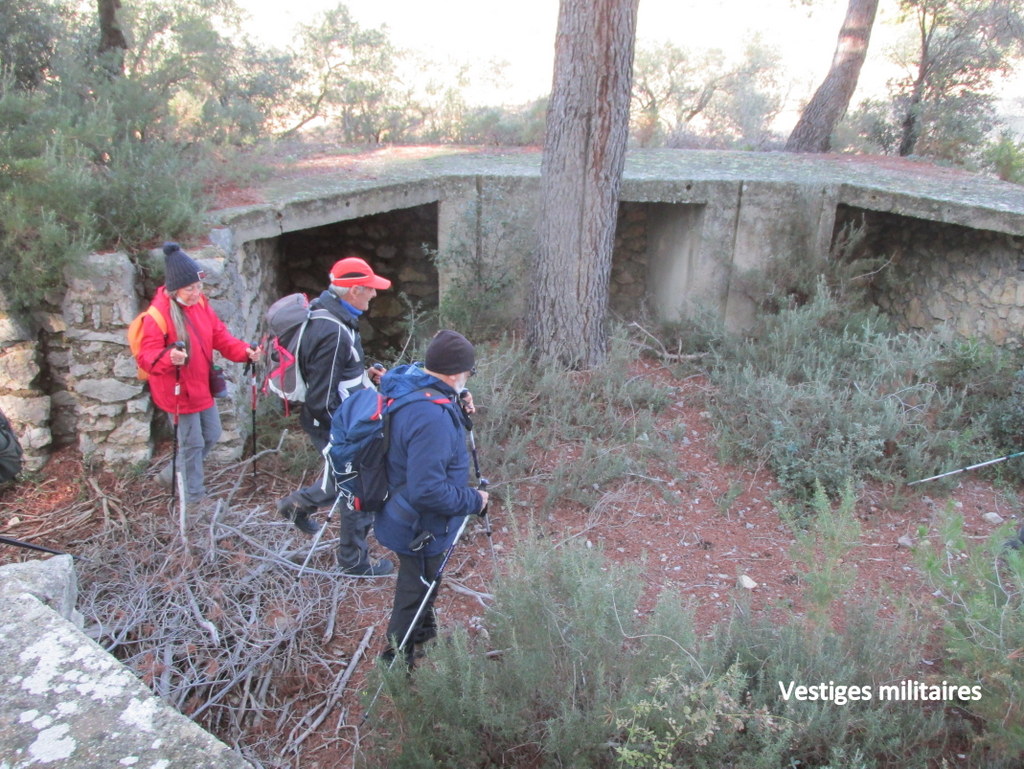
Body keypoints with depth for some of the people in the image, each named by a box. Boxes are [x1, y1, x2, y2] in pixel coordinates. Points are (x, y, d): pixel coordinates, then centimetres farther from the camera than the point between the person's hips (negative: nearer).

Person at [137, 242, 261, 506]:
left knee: (212, 436, 19)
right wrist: (169, 357, -43)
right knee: (192, 444, 4)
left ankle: (179, 474, 41)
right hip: (178, 392, -7)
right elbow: (145, 356, -22)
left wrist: (245, 351, -14)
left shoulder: (200, 303, 1)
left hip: (203, 388, 8)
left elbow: (220, 337, 3)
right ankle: (194, 498, 23)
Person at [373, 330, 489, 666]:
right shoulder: (431, 418, -36)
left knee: (419, 585, 30)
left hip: (403, 518, 9)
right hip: (421, 529, -9)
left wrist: (457, 408, -5)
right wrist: (473, 500, -21)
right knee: (418, 590, 15)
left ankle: (425, 632, 54)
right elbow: (428, 490, -36)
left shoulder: (407, 383, -7)